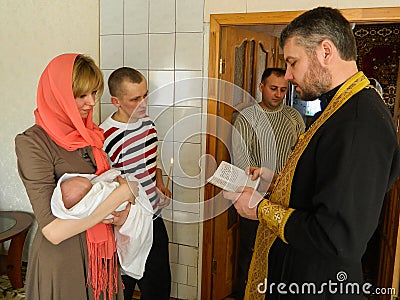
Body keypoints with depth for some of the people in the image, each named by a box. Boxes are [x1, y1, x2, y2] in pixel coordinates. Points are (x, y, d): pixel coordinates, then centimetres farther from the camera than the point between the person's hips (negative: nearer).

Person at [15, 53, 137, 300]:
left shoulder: (90, 134, 3)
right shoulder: (33, 142, -18)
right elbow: (54, 230, -24)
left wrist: (122, 210, -6)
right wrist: (123, 191, -22)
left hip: (103, 255, 6)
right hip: (62, 262, -6)